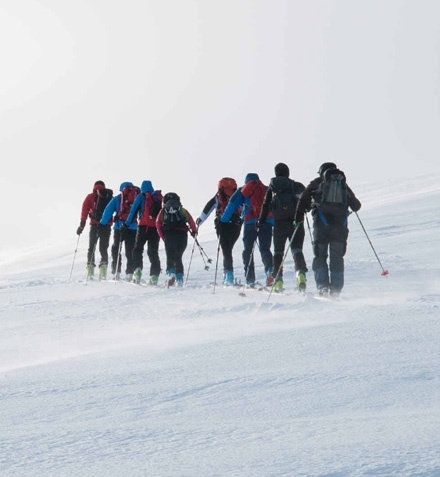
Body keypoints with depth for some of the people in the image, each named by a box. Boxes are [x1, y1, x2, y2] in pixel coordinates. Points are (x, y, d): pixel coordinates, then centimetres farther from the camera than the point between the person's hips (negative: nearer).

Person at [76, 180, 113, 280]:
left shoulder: (90, 197, 8)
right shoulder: (110, 197, 13)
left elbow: (85, 210, 0)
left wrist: (82, 225, -3)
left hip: (95, 225, -1)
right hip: (107, 225, 1)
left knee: (91, 247, 10)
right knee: (104, 248, 9)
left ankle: (90, 271, 0)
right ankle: (103, 267, -13)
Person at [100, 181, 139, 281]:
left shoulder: (117, 198, 7)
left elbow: (108, 211, 2)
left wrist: (102, 224, 4)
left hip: (119, 227, -1)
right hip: (133, 227, 1)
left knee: (116, 249, 10)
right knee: (130, 251, 7)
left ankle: (116, 272, 0)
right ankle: (129, 273, -3)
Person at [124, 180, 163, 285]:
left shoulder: (141, 197, 5)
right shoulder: (159, 197, 15)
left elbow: (133, 211, 0)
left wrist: (127, 224, 2)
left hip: (144, 226, -3)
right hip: (156, 227, 3)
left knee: (138, 249, 3)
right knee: (153, 252, 7)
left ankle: (138, 269, -18)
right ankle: (154, 276, -1)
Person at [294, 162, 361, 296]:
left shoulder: (317, 183, 12)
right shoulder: (344, 185, 19)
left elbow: (304, 199, 2)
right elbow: (356, 206, 22)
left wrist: (298, 217, 6)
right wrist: (353, 206, 45)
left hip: (322, 221, -2)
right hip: (340, 223, 2)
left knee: (320, 256, 5)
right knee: (337, 257, 8)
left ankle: (322, 286, -9)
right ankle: (336, 289, 1)